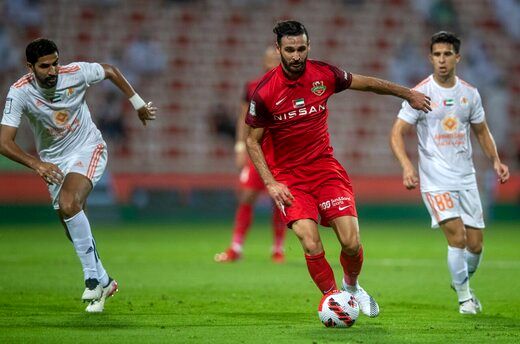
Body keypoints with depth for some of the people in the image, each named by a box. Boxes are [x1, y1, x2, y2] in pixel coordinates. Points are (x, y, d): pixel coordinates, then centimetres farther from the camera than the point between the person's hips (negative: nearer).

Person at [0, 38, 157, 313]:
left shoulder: (76, 73, -20)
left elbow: (110, 71, 2)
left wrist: (138, 104, 10)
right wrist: (37, 164, -42)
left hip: (88, 148, -3)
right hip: (53, 161, 3)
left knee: (69, 204, -30)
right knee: (73, 231, 4)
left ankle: (93, 277, -23)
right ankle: (104, 283, 26)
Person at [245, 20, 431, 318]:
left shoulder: (324, 75, -6)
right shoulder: (265, 92, -14)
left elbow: (365, 83, 13)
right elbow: (252, 140, -4)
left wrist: (408, 93, 21)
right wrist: (270, 183, -13)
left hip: (326, 167, 3)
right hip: (289, 178, -2)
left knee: (351, 242, -7)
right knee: (312, 246, -19)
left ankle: (352, 287, 25)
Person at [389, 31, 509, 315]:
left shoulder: (470, 93, 6)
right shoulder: (420, 94, -7)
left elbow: (481, 131, 18)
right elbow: (397, 133, -9)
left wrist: (495, 160, 3)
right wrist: (407, 166, -25)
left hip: (466, 179, 4)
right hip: (435, 181, -4)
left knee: (475, 244, 4)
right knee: (457, 236, -17)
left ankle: (461, 282, 34)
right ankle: (464, 297, 1)